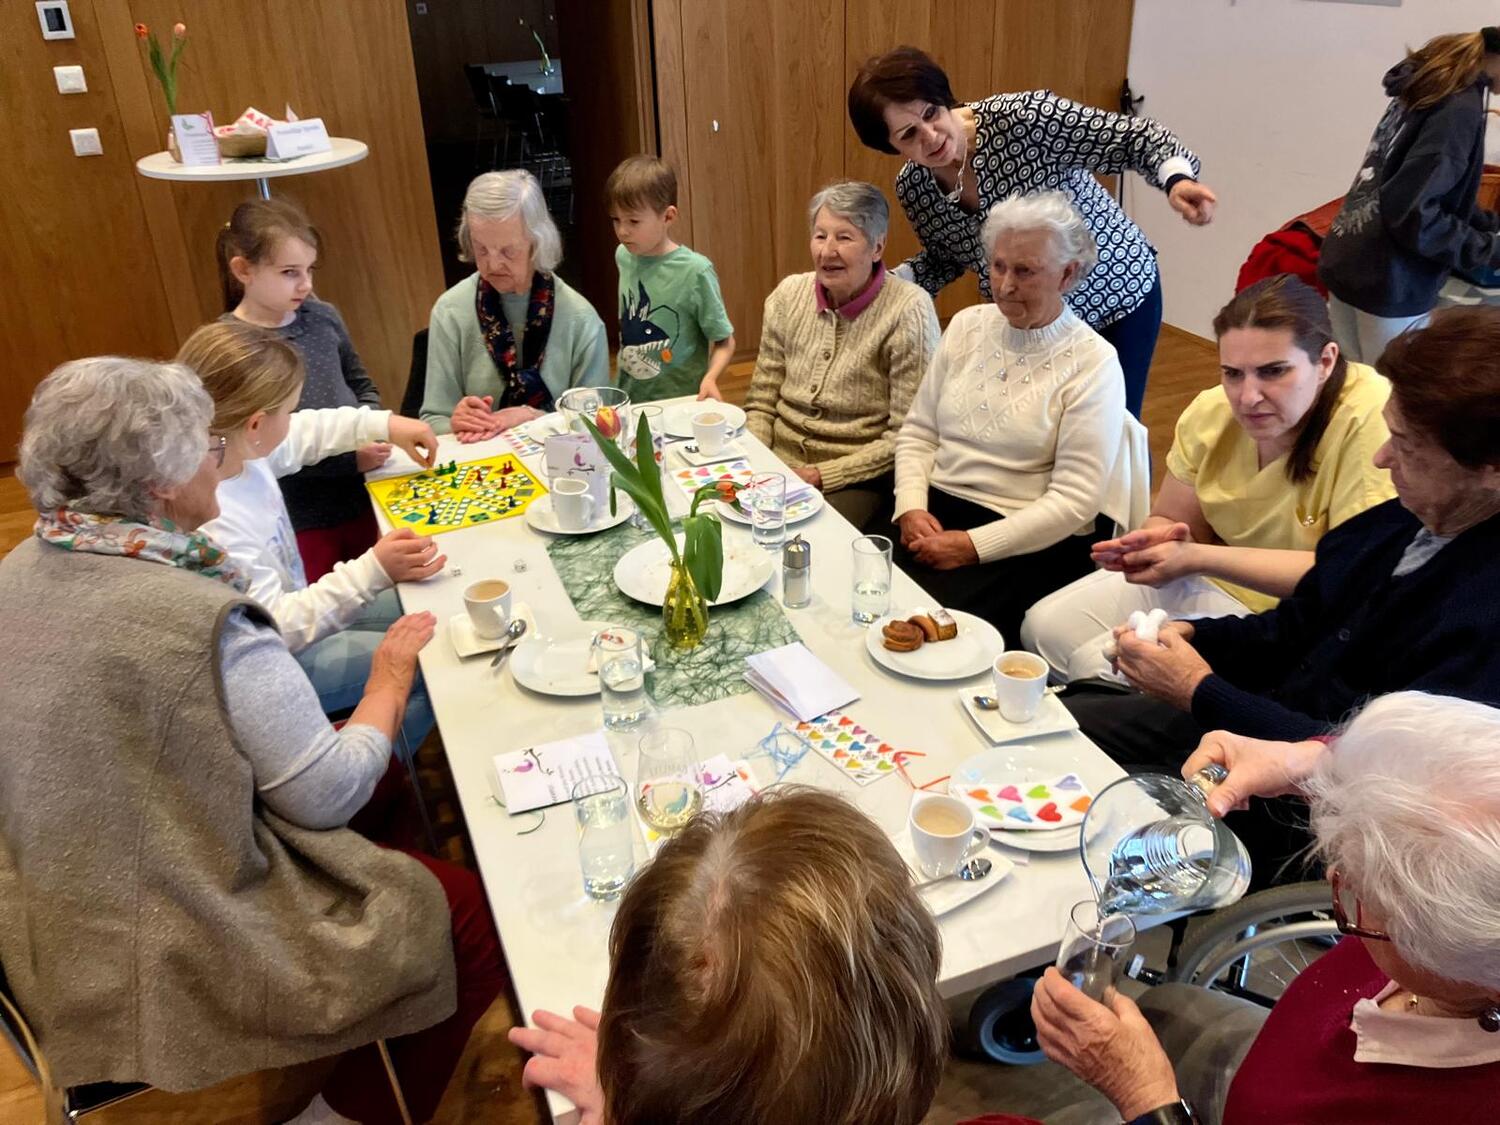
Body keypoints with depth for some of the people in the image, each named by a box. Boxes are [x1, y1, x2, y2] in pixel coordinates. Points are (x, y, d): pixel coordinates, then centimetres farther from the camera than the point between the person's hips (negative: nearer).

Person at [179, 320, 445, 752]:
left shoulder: (235, 448, -13)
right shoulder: (211, 523, -37)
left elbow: (310, 431, 9)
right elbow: (276, 629, -32)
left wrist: (386, 424, 5)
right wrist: (373, 570, -38)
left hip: (295, 604, 9)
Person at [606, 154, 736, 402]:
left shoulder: (695, 271, -15)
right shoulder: (623, 256, 1)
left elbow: (725, 341, -8)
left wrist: (710, 378, -26)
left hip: (682, 403, -4)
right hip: (628, 398, 4)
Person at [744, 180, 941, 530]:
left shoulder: (908, 311, -12)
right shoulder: (788, 294, 4)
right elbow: (761, 403, 11)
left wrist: (823, 475, -15)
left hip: (858, 480, -4)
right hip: (778, 463, 5)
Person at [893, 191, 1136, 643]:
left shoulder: (1092, 363, -7)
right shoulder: (967, 325, 9)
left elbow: (1075, 501, -12)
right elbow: (918, 432, 12)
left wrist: (973, 545, -18)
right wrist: (911, 507, -7)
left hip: (1032, 542, -5)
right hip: (934, 515, 5)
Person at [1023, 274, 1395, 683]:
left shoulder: (1373, 421, -25)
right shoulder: (1212, 410, -7)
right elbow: (1170, 521, 5)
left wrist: (1196, 557, -30)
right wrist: (1160, 540, -21)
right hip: (1209, 584, 7)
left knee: (1100, 665, -19)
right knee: (1045, 627, 2)